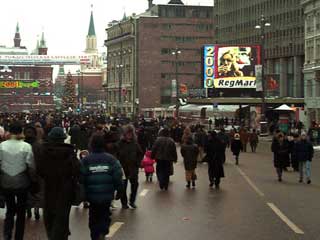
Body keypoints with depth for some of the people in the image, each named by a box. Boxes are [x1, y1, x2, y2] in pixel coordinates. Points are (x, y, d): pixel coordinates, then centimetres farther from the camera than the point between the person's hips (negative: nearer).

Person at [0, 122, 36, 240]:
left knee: (10, 210, 18)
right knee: (21, 212, 14)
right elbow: (31, 166, -12)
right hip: (22, 183, -2)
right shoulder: (26, 146, -14)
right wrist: (33, 180, 5)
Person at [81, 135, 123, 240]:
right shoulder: (111, 159, -5)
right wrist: (119, 190, 4)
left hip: (92, 195, 0)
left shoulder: (85, 160, -6)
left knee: (94, 217, 16)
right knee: (105, 215, 17)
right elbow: (118, 177, -8)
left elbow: (81, 179, -8)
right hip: (107, 195, 0)